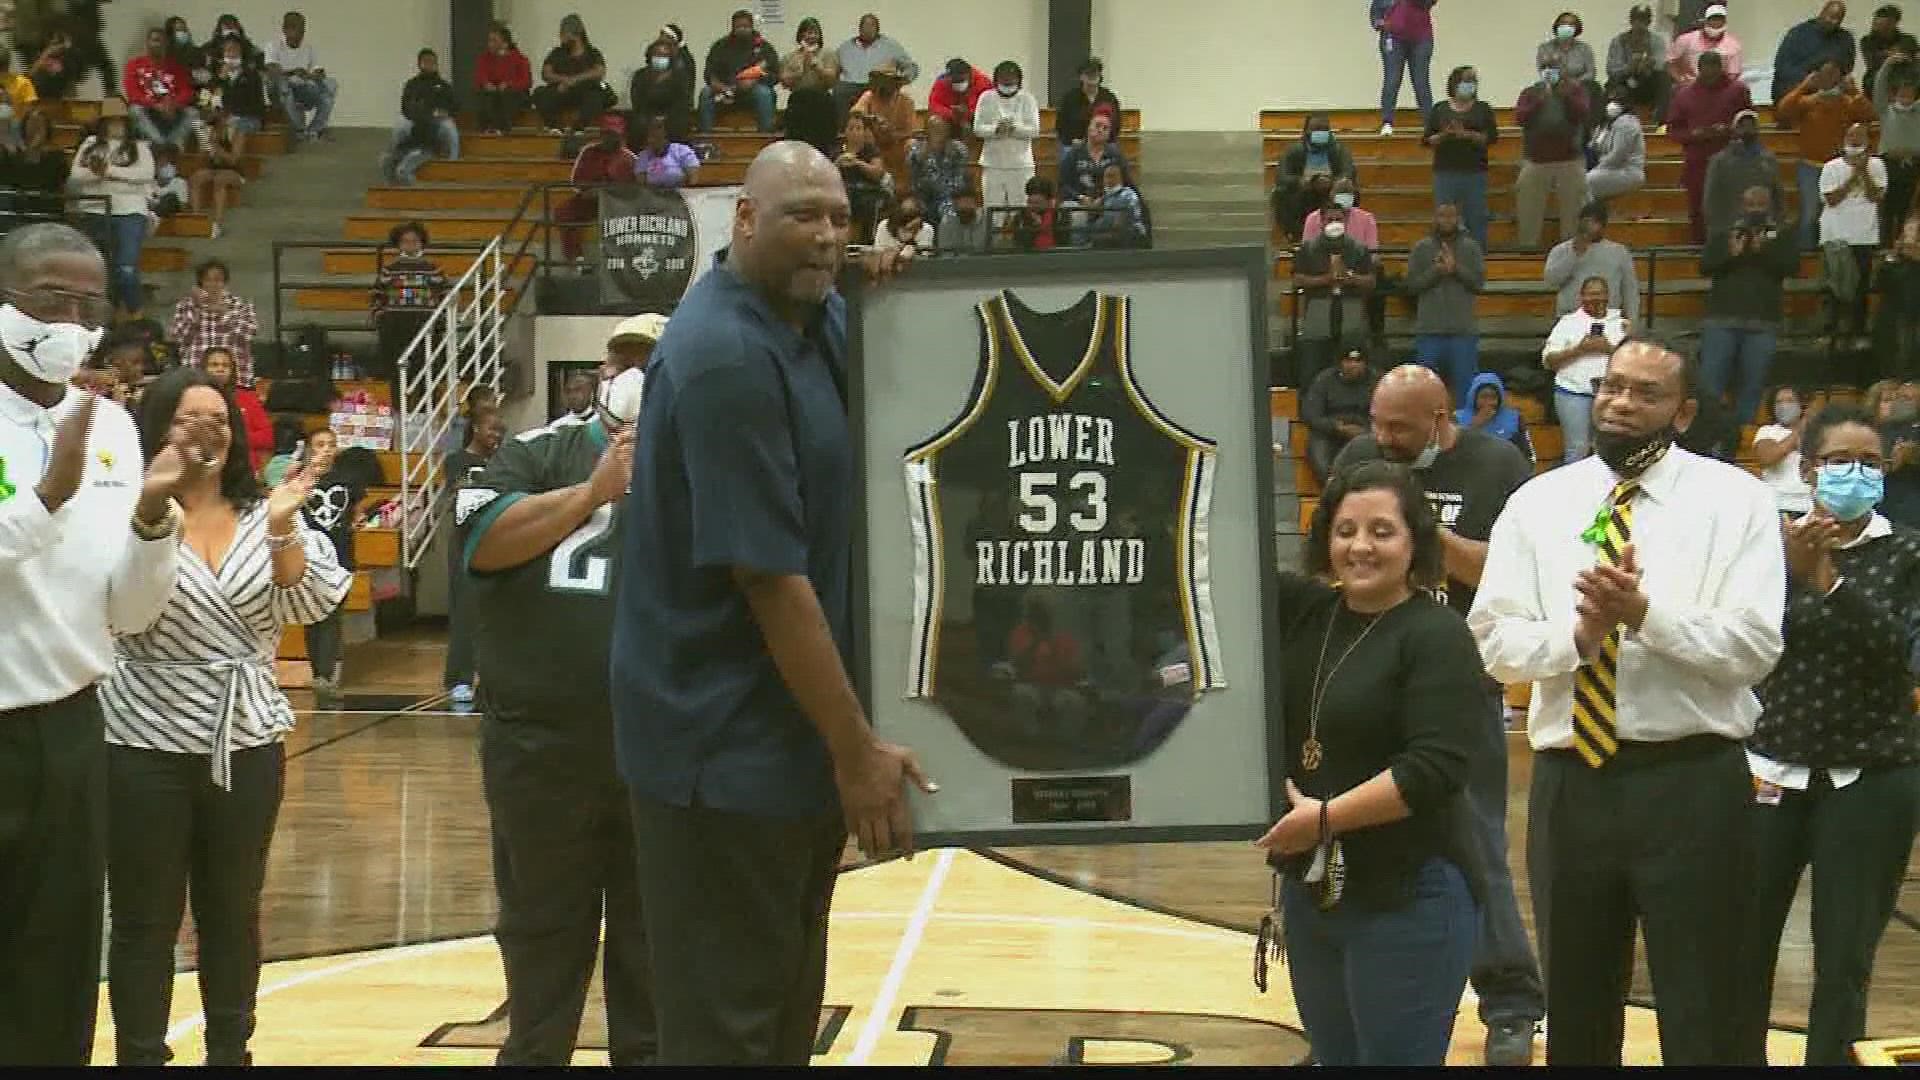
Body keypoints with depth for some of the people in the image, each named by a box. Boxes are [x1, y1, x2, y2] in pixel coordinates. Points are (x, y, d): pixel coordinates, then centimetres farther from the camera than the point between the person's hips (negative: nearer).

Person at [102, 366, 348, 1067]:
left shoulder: (263, 516, 6)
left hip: (248, 743, 4)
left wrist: (283, 531, -16)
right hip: (148, 746, -4)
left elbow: (310, 607, -2)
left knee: (235, 912, 14)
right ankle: (141, 1057, 11)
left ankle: (231, 1052, 27)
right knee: (146, 920, 2)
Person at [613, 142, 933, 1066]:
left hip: (795, 732, 10)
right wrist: (857, 749, -21)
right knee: (727, 1024, 0)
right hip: (727, 745, -9)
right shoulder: (724, 357, -21)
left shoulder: (821, 322, 7)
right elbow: (769, 576, -23)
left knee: (787, 1009, 20)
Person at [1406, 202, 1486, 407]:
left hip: (1464, 329, 0)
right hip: (1429, 329, 0)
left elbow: (1479, 282, -1)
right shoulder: (1421, 248, 5)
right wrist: (1436, 271, -12)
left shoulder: (1471, 247, 6)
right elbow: (1411, 285, 0)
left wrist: (1456, 268, -13)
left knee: (1466, 385, 2)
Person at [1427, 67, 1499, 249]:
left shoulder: (1482, 109, 8)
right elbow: (1428, 140, 6)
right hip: (1445, 171, 0)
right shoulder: (1440, 109, 9)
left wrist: (1468, 135, -15)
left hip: (1475, 172, 0)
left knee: (1476, 218, 0)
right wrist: (1443, 136, -13)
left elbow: (1492, 137, -2)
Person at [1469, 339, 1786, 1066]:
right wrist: (1578, 635, -17)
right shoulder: (1537, 502, 6)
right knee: (1576, 1010, 17)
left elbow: (1755, 646, -12)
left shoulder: (1735, 499, -2)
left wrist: (1645, 612, -22)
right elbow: (1494, 641, 1)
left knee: (1701, 1017, 5)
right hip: (1570, 782, 3)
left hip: (1691, 784, -3)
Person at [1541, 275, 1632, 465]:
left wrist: (1610, 348, -10)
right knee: (1576, 449, -2)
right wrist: (1579, 349, -11)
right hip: (1574, 392, -1)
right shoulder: (1568, 322, 6)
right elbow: (1548, 360, 1)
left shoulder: (1621, 320, 11)